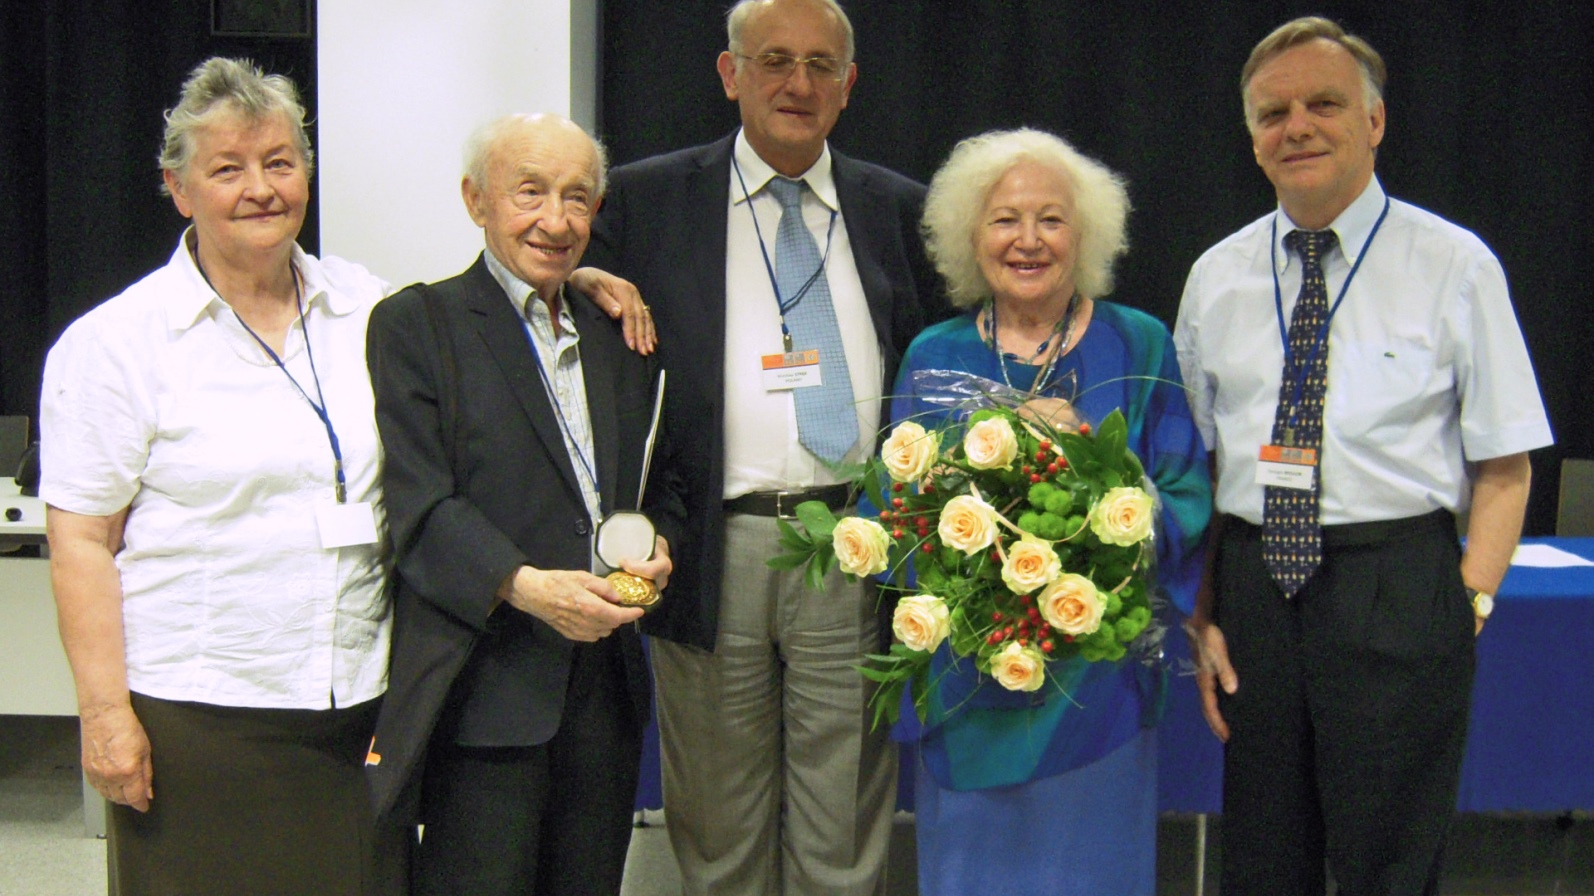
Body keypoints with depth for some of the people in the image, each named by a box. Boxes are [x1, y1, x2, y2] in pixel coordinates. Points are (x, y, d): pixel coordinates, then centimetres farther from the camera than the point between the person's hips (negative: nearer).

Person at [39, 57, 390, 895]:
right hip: (195, 716, -3)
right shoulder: (117, 342, -3)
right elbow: (80, 545, -4)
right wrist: (105, 712, -9)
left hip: (360, 705, 4)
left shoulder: (368, 309, 8)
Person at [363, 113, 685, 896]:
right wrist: (524, 585, -25)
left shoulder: (619, 335, 16)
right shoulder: (414, 324, -2)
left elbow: (659, 479, 21)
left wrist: (658, 543, -2)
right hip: (484, 691, -5)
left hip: (605, 682, 6)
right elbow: (417, 504, -11)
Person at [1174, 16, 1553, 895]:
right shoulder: (1216, 277, 9)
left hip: (1397, 588, -3)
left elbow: (1505, 468, -3)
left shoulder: (1454, 265, -2)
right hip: (1250, 585, 4)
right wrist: (1200, 618, 3)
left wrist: (1467, 608, -13)